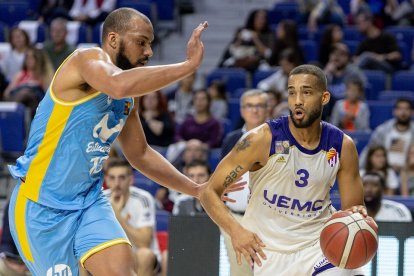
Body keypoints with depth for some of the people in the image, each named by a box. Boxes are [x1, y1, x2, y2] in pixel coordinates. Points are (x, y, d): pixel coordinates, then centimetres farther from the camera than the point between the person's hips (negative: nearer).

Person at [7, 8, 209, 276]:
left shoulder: (127, 100, 11)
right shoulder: (89, 58, -14)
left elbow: (140, 154, 25)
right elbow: (119, 86, -38)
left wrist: (196, 190, 21)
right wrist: (189, 65, -34)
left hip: (90, 201, 7)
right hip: (42, 205, -7)